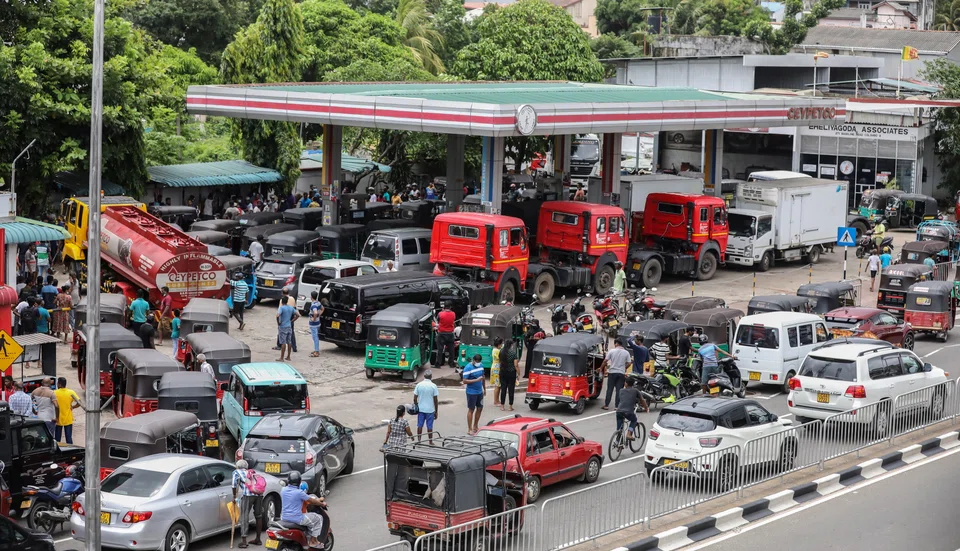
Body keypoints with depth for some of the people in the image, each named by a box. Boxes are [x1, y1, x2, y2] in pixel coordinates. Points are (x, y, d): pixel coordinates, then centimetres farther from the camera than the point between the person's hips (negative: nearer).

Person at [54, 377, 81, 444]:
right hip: (68, 420, 1)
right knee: (69, 438, 7)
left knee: (57, 439, 10)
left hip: (58, 420, -1)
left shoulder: (54, 393, -9)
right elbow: (79, 403, -12)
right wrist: (72, 407, 5)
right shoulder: (71, 393, -5)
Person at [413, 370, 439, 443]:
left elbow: (415, 398, -1)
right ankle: (430, 442, 13)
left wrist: (416, 407, 15)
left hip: (421, 409, 2)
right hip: (430, 410, -2)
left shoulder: (419, 385, -4)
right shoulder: (433, 386, -10)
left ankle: (419, 441, 16)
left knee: (420, 426, 11)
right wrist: (436, 411, 2)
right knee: (429, 427, 6)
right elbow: (436, 400, -8)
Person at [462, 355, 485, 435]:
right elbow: (464, 381, -20)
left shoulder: (481, 365, 4)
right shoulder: (468, 368, -17)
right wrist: (476, 380, -26)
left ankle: (475, 427, 29)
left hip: (480, 391, 7)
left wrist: (484, 388, 18)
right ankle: (469, 429, 8)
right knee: (471, 410, 0)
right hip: (471, 392, -7)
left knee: (480, 408, 14)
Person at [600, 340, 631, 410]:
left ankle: (606, 405, 6)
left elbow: (605, 361, -5)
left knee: (609, 389, 5)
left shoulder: (612, 351, -5)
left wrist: (601, 368, 8)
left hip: (612, 372, -1)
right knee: (619, 390, 4)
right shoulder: (626, 353, 0)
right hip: (621, 373, 1)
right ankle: (617, 405, 3)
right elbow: (628, 363, -1)